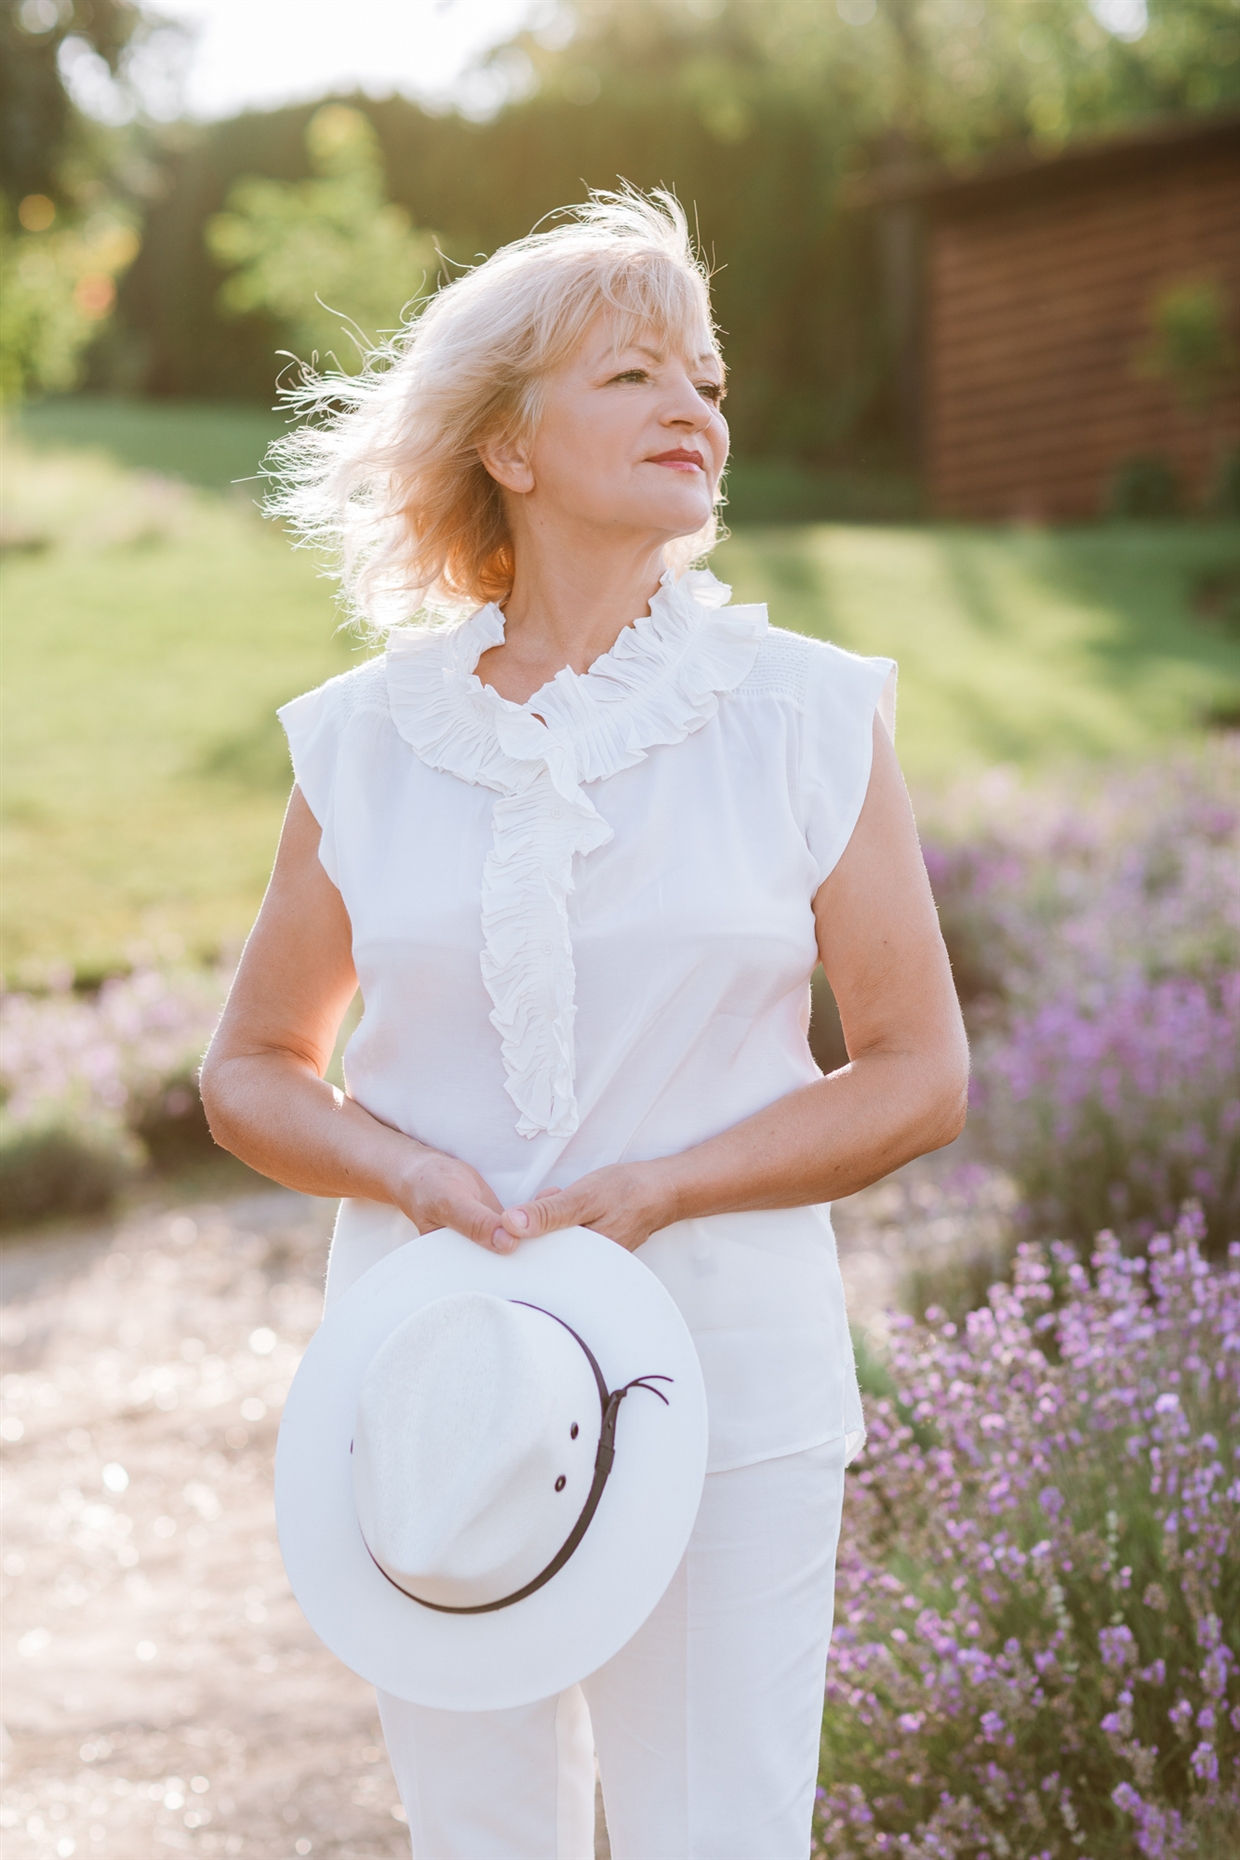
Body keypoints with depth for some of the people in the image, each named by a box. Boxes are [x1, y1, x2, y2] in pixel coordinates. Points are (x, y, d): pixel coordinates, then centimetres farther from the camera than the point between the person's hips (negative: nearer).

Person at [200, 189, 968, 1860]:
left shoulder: (810, 718, 0)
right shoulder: (369, 738, 3)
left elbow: (919, 1074, 0)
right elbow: (253, 1071, 10)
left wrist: (652, 1192, -14)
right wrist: (415, 1175, -11)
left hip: (727, 1383, -1)